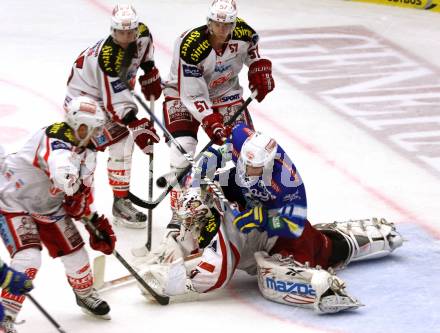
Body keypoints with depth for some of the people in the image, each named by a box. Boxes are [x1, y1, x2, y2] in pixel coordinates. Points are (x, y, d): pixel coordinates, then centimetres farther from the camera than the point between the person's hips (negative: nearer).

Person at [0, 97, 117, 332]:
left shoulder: (88, 151, 1)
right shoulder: (57, 138, -30)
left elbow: (83, 190, 13)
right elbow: (65, 177, -48)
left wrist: (97, 222, 7)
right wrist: (75, 192, -29)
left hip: (48, 205, 9)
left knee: (74, 250, 12)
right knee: (28, 257, -23)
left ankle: (85, 294, 42)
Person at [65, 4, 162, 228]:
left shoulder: (142, 33, -16)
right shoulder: (108, 59, -37)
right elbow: (116, 104, -36)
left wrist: (150, 71, 10)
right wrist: (138, 127, -41)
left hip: (113, 90, 9)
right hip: (84, 98, -9)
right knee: (122, 143, -18)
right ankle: (121, 203, -9)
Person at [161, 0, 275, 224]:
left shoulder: (242, 32, -20)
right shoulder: (191, 46, -33)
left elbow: (252, 45, 10)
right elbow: (192, 95, -30)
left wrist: (259, 69, -1)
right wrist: (211, 123, -37)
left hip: (225, 93, 4)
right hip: (184, 94, -4)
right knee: (183, 149, -22)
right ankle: (179, 211, -11)